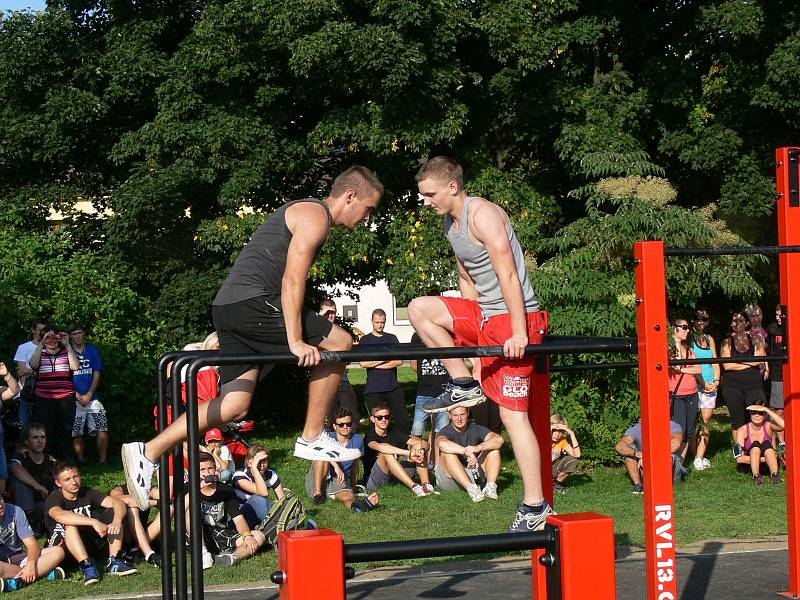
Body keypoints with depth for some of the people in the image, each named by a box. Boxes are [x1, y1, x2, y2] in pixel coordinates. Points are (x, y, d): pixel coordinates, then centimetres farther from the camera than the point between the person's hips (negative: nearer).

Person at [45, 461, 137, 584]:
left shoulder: (87, 493, 1)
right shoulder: (54, 498, -13)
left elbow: (118, 503, -11)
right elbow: (59, 515, -38)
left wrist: (117, 521, -34)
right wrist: (94, 522, -45)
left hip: (91, 544, 5)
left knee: (115, 513, -10)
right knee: (69, 524, -33)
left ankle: (114, 561, -20)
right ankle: (87, 565, -39)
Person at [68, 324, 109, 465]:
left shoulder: (93, 350, 9)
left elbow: (97, 374, 6)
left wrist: (89, 395, -5)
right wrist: (76, 395, -8)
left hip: (91, 398, 1)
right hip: (74, 399, -1)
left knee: (102, 428, -10)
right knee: (76, 433, 0)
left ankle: (103, 460, -6)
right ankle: (81, 462, 9)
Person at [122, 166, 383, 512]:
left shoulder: (305, 215, 27)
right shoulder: (316, 216, -6)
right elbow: (292, 280, -15)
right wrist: (296, 342, -19)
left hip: (231, 308, 10)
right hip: (252, 303, -10)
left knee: (234, 408, 6)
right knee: (340, 343, -5)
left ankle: (148, 452, 2)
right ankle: (313, 438, 0)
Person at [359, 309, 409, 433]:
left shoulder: (392, 339, 14)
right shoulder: (365, 340, 8)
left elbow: (399, 361, 3)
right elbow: (363, 363, -5)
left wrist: (375, 364, -4)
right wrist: (386, 358, -4)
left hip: (393, 386, 2)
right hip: (373, 389, -2)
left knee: (403, 420, -6)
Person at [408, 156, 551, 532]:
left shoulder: (482, 214, -15)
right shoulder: (450, 222, 13)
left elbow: (508, 274, -21)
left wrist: (518, 333, -25)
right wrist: (466, 328, 20)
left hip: (514, 317, -9)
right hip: (483, 317, 9)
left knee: (513, 414, -10)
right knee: (419, 309, 4)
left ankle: (535, 508, -7)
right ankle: (464, 385, 7)